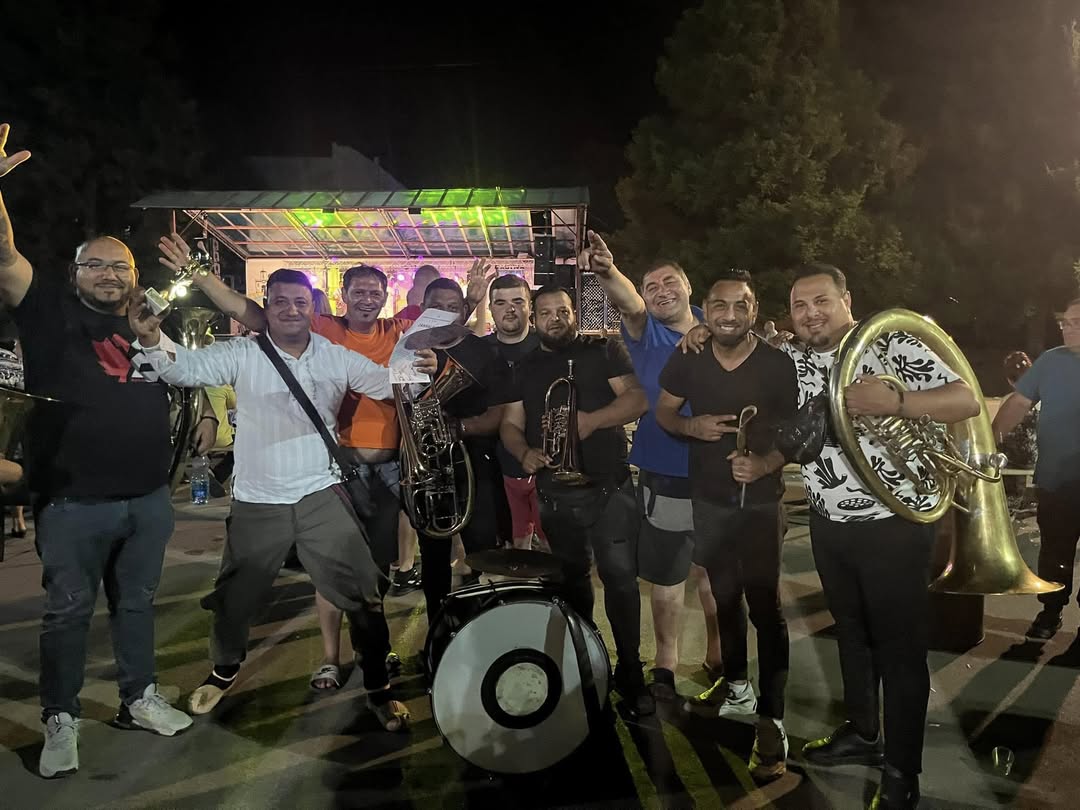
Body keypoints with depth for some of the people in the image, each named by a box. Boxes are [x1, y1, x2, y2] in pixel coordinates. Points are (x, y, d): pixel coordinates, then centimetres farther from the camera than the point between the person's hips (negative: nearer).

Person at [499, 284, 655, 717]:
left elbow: (636, 398, -7)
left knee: (620, 578, -5)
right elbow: (510, 424, 8)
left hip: (609, 489, -3)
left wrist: (593, 419, -23)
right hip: (555, 495, 4)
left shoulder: (604, 351, 3)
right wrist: (524, 453, -13)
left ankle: (629, 671, 8)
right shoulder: (523, 367, 12)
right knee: (571, 580, 15)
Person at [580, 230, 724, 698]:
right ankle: (665, 665, 25)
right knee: (667, 577, 8)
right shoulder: (646, 333, -3)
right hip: (666, 477, -2)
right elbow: (628, 303, -26)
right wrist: (607, 272, -47)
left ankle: (719, 657, 35)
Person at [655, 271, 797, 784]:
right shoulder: (687, 361, -5)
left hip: (760, 502, -3)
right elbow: (663, 411, 6)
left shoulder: (778, 365, -13)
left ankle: (772, 721, 6)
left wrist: (766, 463, -26)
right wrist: (692, 426, -16)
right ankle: (737, 688, 39)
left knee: (764, 606, -4)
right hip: (708, 500, 4)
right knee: (725, 597, 19)